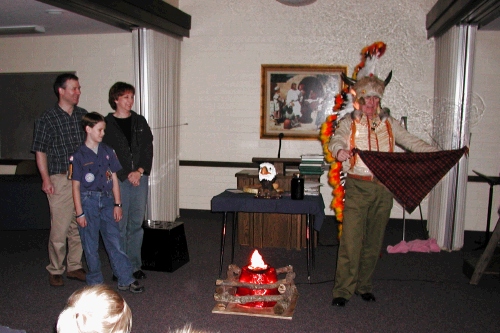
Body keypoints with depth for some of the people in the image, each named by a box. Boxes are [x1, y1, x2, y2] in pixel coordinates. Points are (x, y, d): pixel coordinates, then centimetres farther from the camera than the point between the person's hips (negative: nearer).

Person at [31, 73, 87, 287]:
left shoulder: (83, 115, 10)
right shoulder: (47, 119, -3)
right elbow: (40, 152, -3)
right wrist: (46, 179, -10)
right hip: (60, 180, -4)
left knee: (80, 226, 10)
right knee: (59, 229, -2)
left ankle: (74, 267, 24)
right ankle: (55, 271, 15)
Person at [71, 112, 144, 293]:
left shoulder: (108, 151, 5)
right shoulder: (79, 155, -5)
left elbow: (114, 179, 7)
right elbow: (76, 185, -4)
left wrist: (117, 204, 3)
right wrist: (79, 212, -7)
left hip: (107, 200, 3)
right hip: (88, 201, -3)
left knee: (115, 242, 4)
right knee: (91, 246, 7)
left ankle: (126, 280, 11)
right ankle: (95, 282, 22)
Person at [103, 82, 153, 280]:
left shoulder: (140, 122, 12)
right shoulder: (107, 124, 0)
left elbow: (148, 149, 8)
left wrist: (140, 171, -6)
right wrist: (127, 175, -10)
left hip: (140, 178, 4)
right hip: (118, 180, -3)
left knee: (137, 224, 8)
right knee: (119, 225, -1)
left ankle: (135, 266, 19)